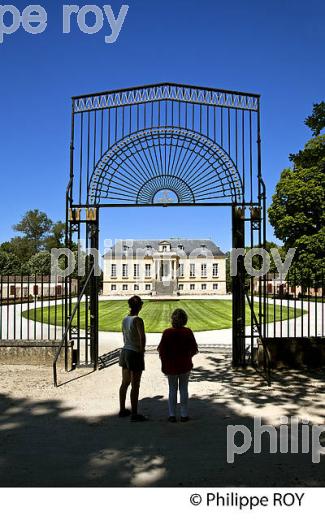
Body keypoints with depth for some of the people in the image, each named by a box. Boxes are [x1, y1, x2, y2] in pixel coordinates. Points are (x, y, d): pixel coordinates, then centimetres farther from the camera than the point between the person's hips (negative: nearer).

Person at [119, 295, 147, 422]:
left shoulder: (125, 319, 5)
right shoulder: (137, 320, -18)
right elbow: (142, 337, -26)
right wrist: (142, 351, -13)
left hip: (125, 351, 8)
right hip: (135, 354, -8)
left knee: (125, 383, 18)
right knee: (135, 386, 2)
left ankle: (122, 410, 30)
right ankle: (134, 414, 10)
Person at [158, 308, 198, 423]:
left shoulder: (167, 333, -14)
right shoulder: (188, 332, -11)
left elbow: (162, 350, -10)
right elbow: (194, 349, -4)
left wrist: (165, 363, 6)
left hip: (171, 366, 0)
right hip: (185, 365, 0)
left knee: (172, 389, 12)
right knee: (183, 389, 12)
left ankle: (172, 415, 15)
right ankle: (184, 415, 15)